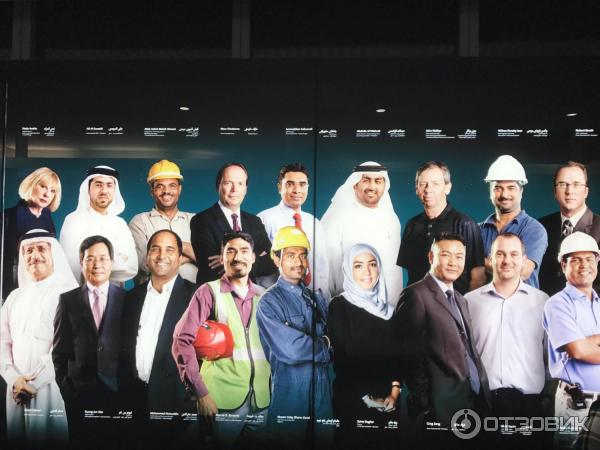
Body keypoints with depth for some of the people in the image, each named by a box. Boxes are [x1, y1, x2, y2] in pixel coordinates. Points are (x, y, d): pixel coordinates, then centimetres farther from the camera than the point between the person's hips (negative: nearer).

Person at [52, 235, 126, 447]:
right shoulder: (68, 300, 4)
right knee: (81, 442, 9)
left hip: (116, 388, 0)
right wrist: (63, 385, 2)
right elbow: (59, 349, 6)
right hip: (79, 390, 1)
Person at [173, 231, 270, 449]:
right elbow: (182, 341, -8)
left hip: (261, 401, 4)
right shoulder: (209, 291, -2)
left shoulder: (264, 296, 11)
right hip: (221, 400, -4)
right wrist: (200, 392, -13)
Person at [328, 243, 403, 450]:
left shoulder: (386, 307, 8)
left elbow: (396, 352, 7)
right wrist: (367, 397, -9)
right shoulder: (339, 306, -7)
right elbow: (344, 357, -10)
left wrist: (394, 391, -6)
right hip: (353, 399, -4)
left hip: (388, 399, 5)